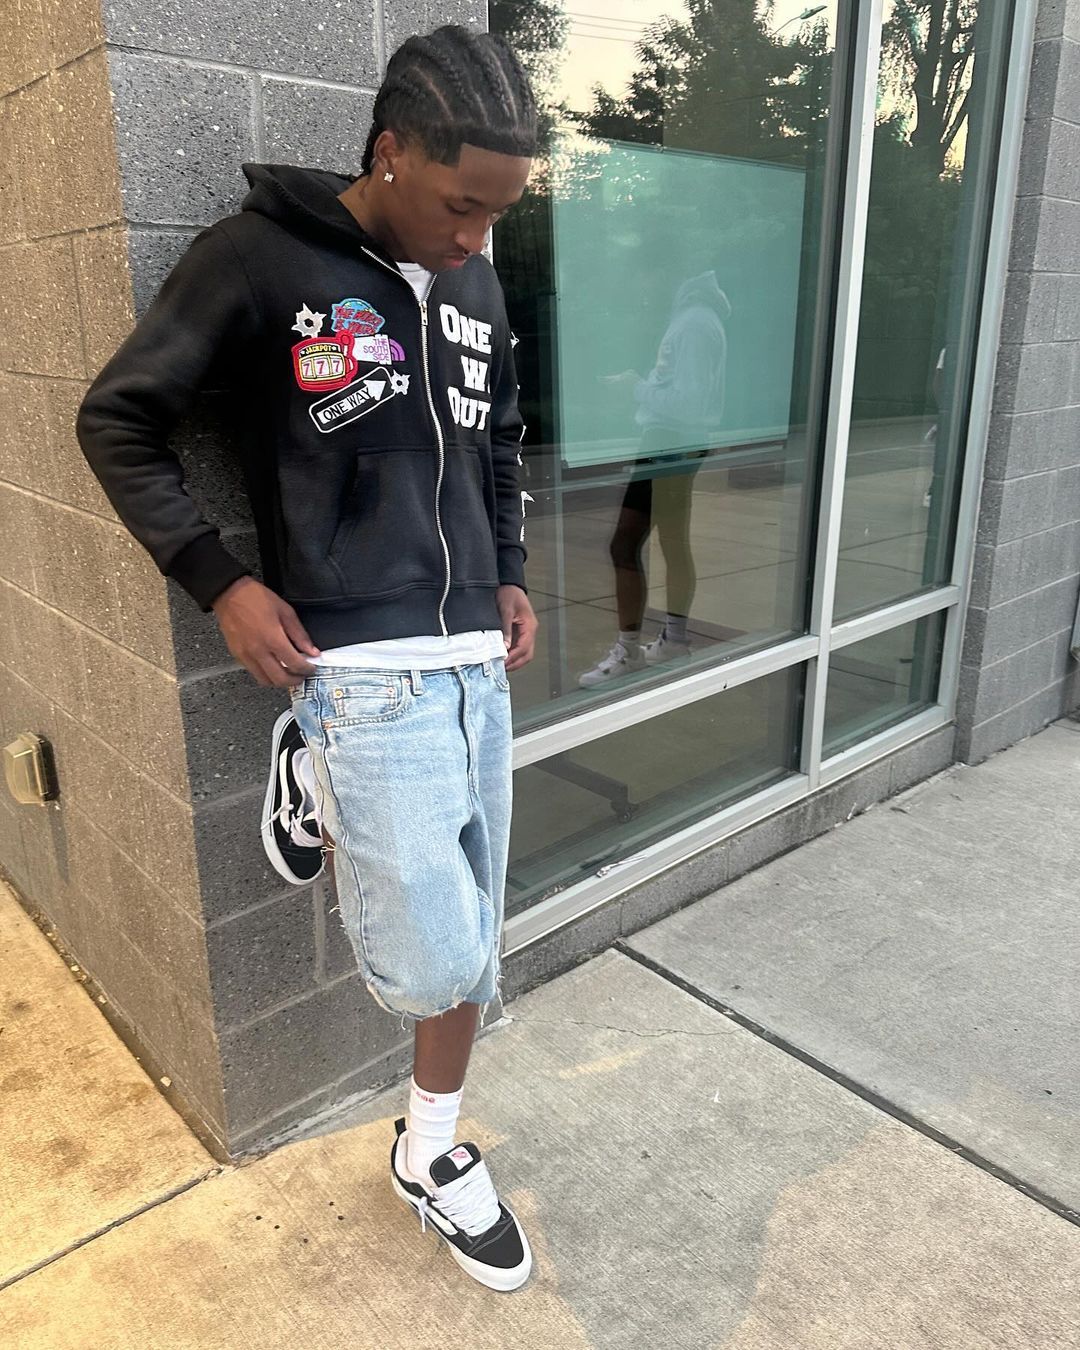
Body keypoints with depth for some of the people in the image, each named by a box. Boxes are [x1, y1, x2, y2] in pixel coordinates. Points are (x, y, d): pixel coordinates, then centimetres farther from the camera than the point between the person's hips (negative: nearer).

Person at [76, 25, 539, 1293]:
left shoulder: (476, 286, 11)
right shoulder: (259, 258, -7)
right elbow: (116, 418, -2)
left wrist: (511, 575, 11)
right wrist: (219, 581, -9)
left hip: (477, 660, 6)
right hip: (361, 668, -6)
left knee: (471, 941, 13)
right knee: (435, 956, -11)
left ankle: (432, 1152, 35)